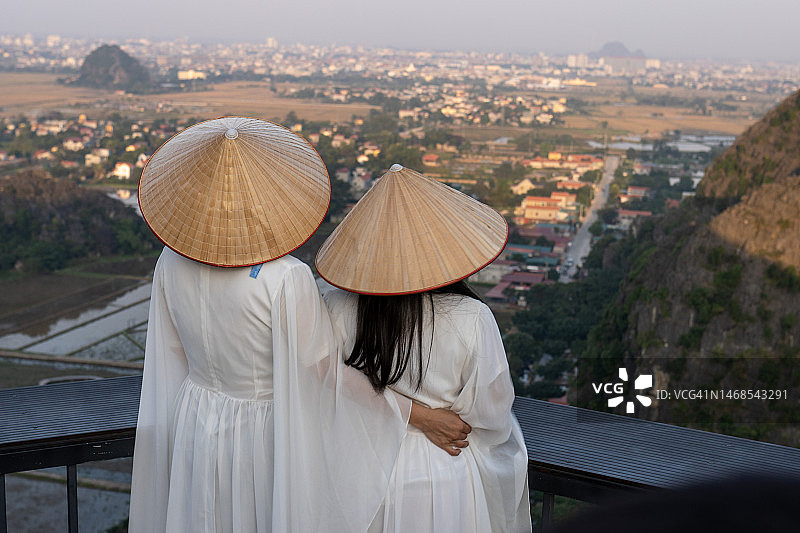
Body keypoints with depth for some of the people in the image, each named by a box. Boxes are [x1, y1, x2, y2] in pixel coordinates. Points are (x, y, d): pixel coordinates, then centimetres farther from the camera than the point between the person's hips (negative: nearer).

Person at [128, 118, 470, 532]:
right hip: (263, 432, -4)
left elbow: (172, 354, 1)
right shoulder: (287, 280, -28)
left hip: (192, 418, 5)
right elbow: (328, 368, -21)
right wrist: (419, 415, -14)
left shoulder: (172, 263, -12)